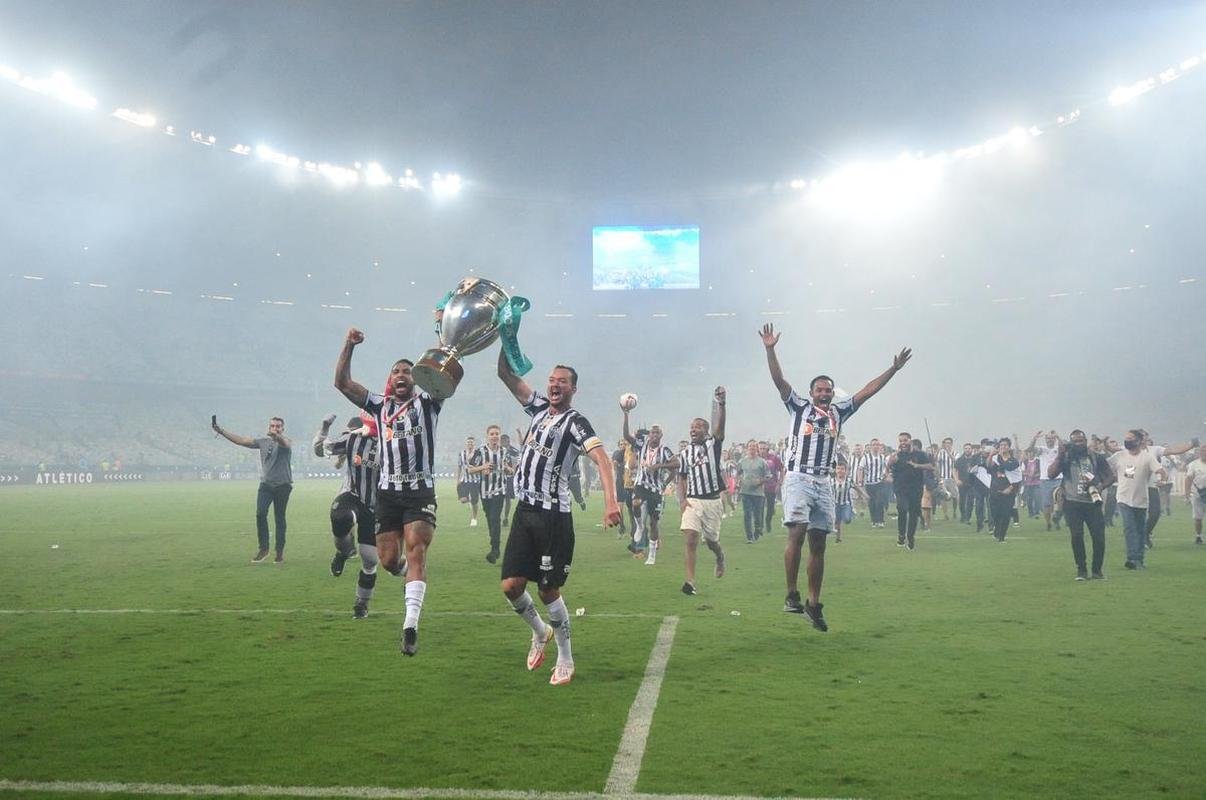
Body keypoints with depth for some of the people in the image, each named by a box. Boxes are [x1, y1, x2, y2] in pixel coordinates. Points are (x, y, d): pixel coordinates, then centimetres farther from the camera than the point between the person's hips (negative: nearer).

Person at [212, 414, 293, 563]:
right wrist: (221, 431, -1)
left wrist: (276, 435, -56)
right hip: (266, 484, 3)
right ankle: (263, 549, -4)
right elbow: (242, 441, 6)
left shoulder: (285, 441, -6)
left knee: (280, 518, 3)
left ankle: (280, 551, 13)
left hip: (283, 485, -3)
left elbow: (285, 443, -31)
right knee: (260, 514, -11)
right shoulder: (263, 441, 9)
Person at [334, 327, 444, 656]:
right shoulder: (380, 405, 14)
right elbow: (342, 383, 8)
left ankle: (411, 624, -21)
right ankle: (410, 575, 39)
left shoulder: (427, 403, 8)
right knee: (388, 559, 3)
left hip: (421, 493, -3)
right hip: (388, 493, 3)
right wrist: (349, 345, -3)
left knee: (416, 553, -15)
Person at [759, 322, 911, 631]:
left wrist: (893, 369, 14)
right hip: (798, 480, -5)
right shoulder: (799, 407, 6)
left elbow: (867, 391, 17)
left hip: (824, 484, 5)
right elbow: (778, 380, -5)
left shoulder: (838, 412, 16)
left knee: (818, 545, 6)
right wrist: (770, 350, -16)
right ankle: (792, 595, -11)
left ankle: (813, 604, 12)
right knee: (797, 533, -20)